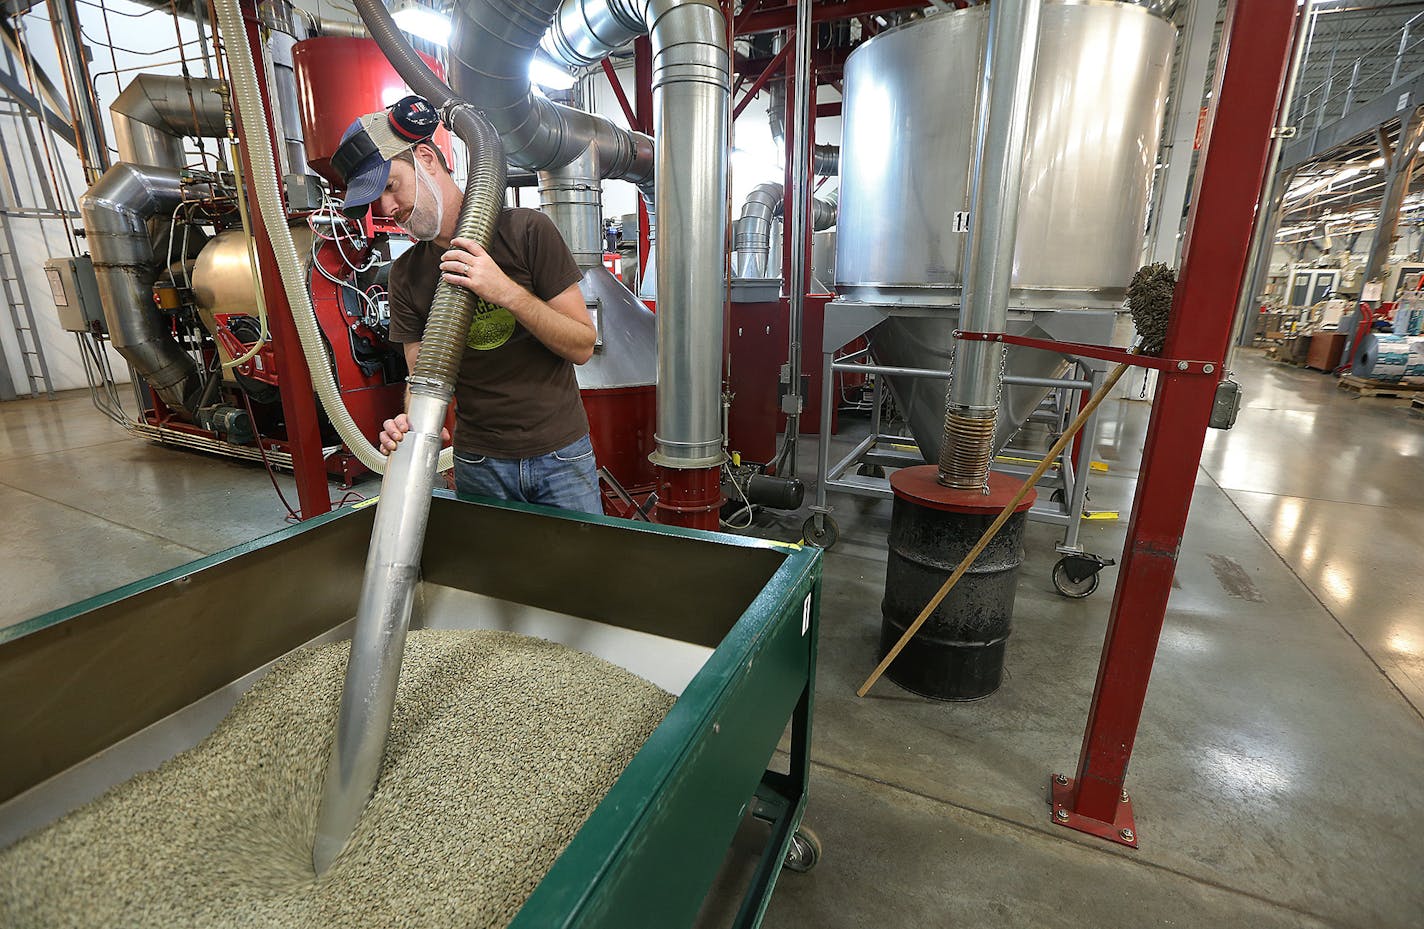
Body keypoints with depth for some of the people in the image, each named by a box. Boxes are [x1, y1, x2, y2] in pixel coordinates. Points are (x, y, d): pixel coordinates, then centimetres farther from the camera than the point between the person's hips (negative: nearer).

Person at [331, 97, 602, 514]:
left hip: (559, 453, -2)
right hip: (478, 461, 3)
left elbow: (583, 346, -10)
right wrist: (411, 423, -18)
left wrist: (507, 292, -23)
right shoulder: (405, 275, 5)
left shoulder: (527, 230, -7)